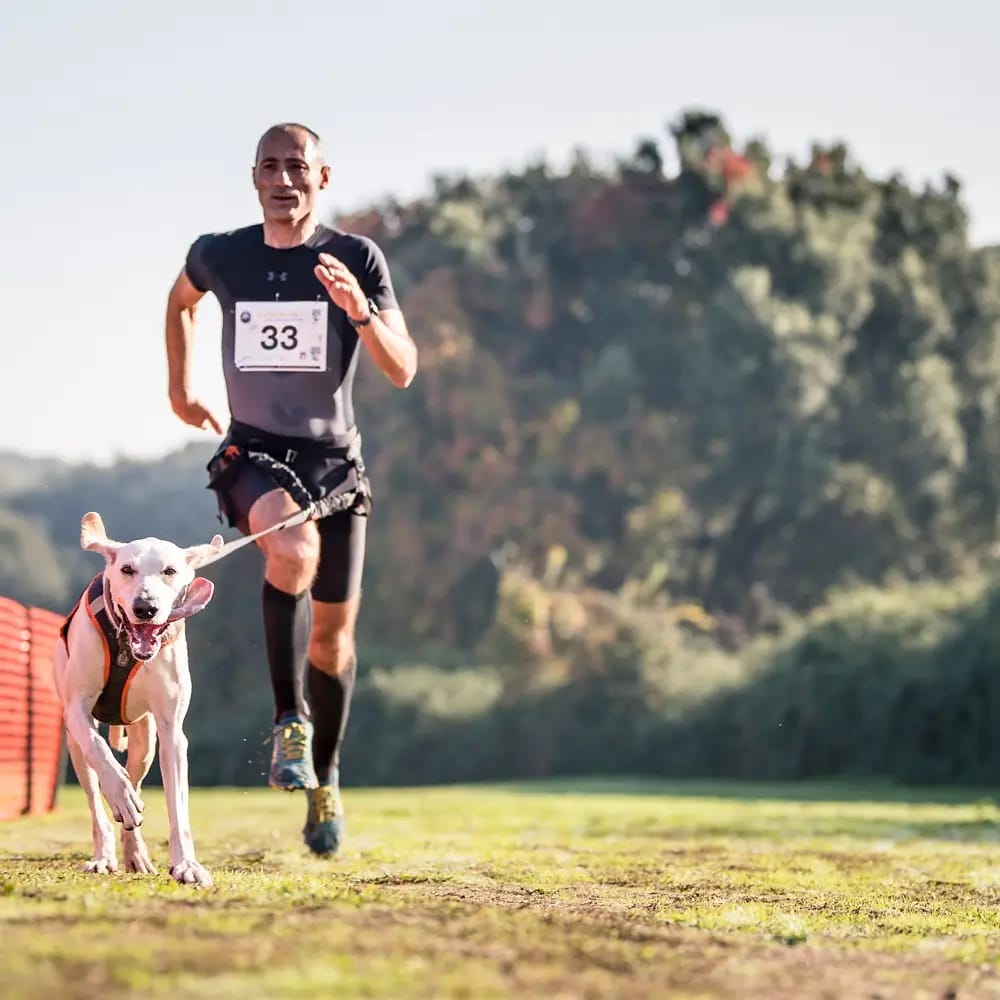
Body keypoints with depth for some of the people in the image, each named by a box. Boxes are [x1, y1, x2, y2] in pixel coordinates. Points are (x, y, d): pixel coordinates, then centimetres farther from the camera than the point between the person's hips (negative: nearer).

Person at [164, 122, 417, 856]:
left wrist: (360, 311, -27)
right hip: (253, 453, -1)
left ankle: (324, 781, 30)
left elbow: (403, 370, -11)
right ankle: (290, 720, -21)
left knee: (334, 635, 8)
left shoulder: (358, 259, -5)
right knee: (293, 548, -35)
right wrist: (180, 387, 23)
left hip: (335, 459, 1)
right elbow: (181, 302, 24)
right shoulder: (219, 256, -1)